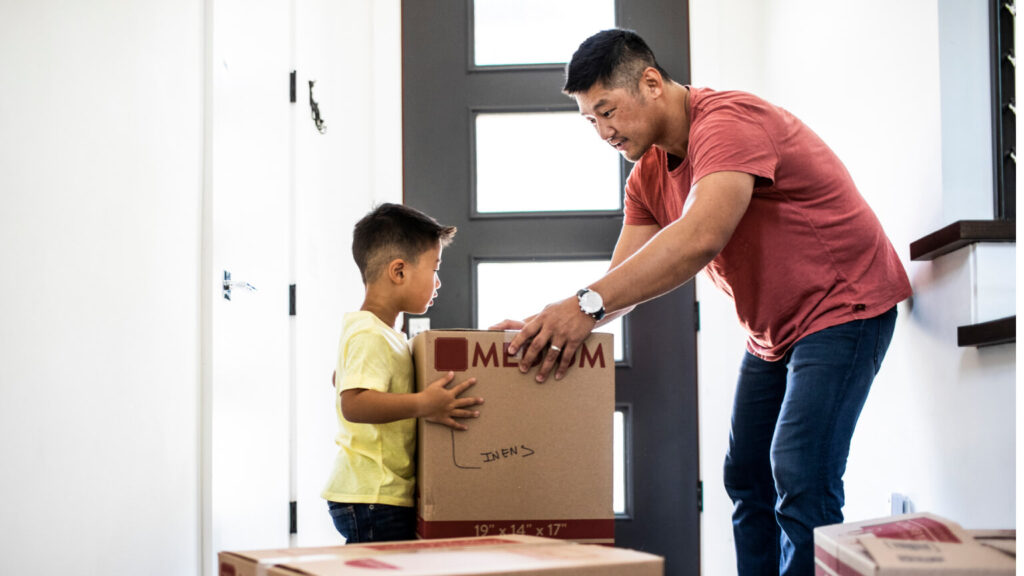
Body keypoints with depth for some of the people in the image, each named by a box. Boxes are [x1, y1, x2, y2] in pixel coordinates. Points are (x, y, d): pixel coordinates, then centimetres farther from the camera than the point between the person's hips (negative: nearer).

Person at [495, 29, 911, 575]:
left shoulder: (729, 120, -25)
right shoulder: (649, 175, 4)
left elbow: (701, 237, -40)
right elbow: (625, 277, 1)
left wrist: (586, 304, -46)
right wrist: (551, 322, -17)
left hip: (844, 309, -9)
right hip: (772, 332, 10)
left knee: (800, 480, -19)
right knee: (746, 479, 10)